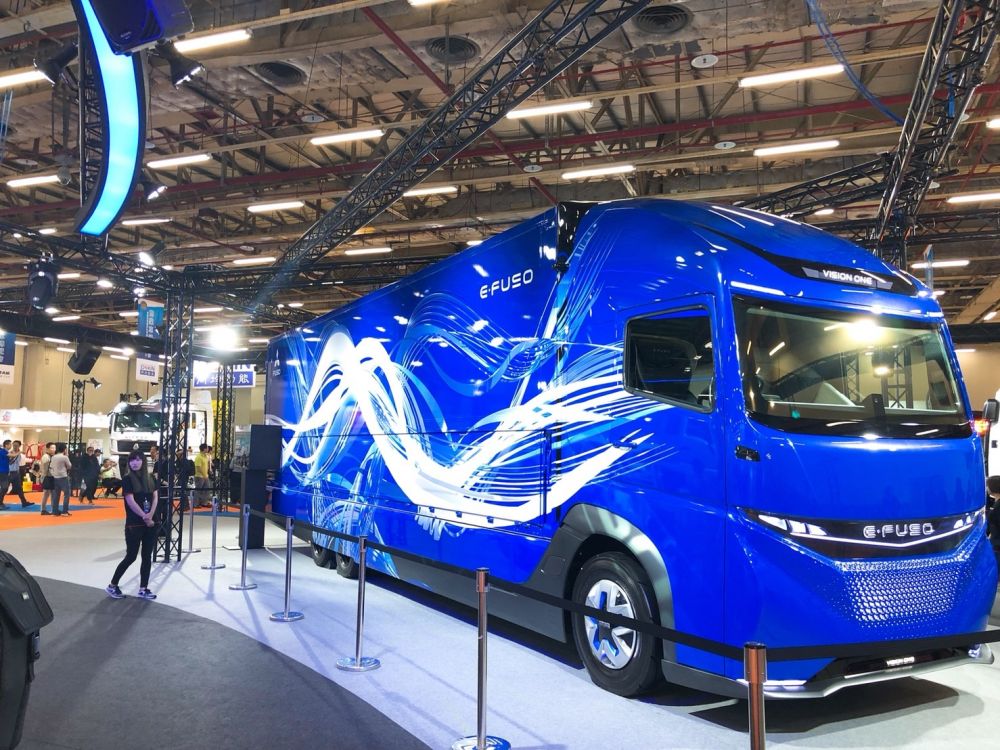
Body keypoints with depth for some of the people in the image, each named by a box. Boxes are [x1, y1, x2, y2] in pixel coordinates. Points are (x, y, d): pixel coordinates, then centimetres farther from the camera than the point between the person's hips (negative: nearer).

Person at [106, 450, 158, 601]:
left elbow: (155, 497, 3)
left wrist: (150, 515, -12)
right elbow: (131, 502, -14)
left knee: (147, 556, 6)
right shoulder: (127, 479, -7)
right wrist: (144, 517, -14)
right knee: (131, 557, -2)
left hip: (150, 523, 5)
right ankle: (112, 586, 15)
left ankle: (143, 589, 13)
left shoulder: (149, 478, 8)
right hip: (134, 524, -5)